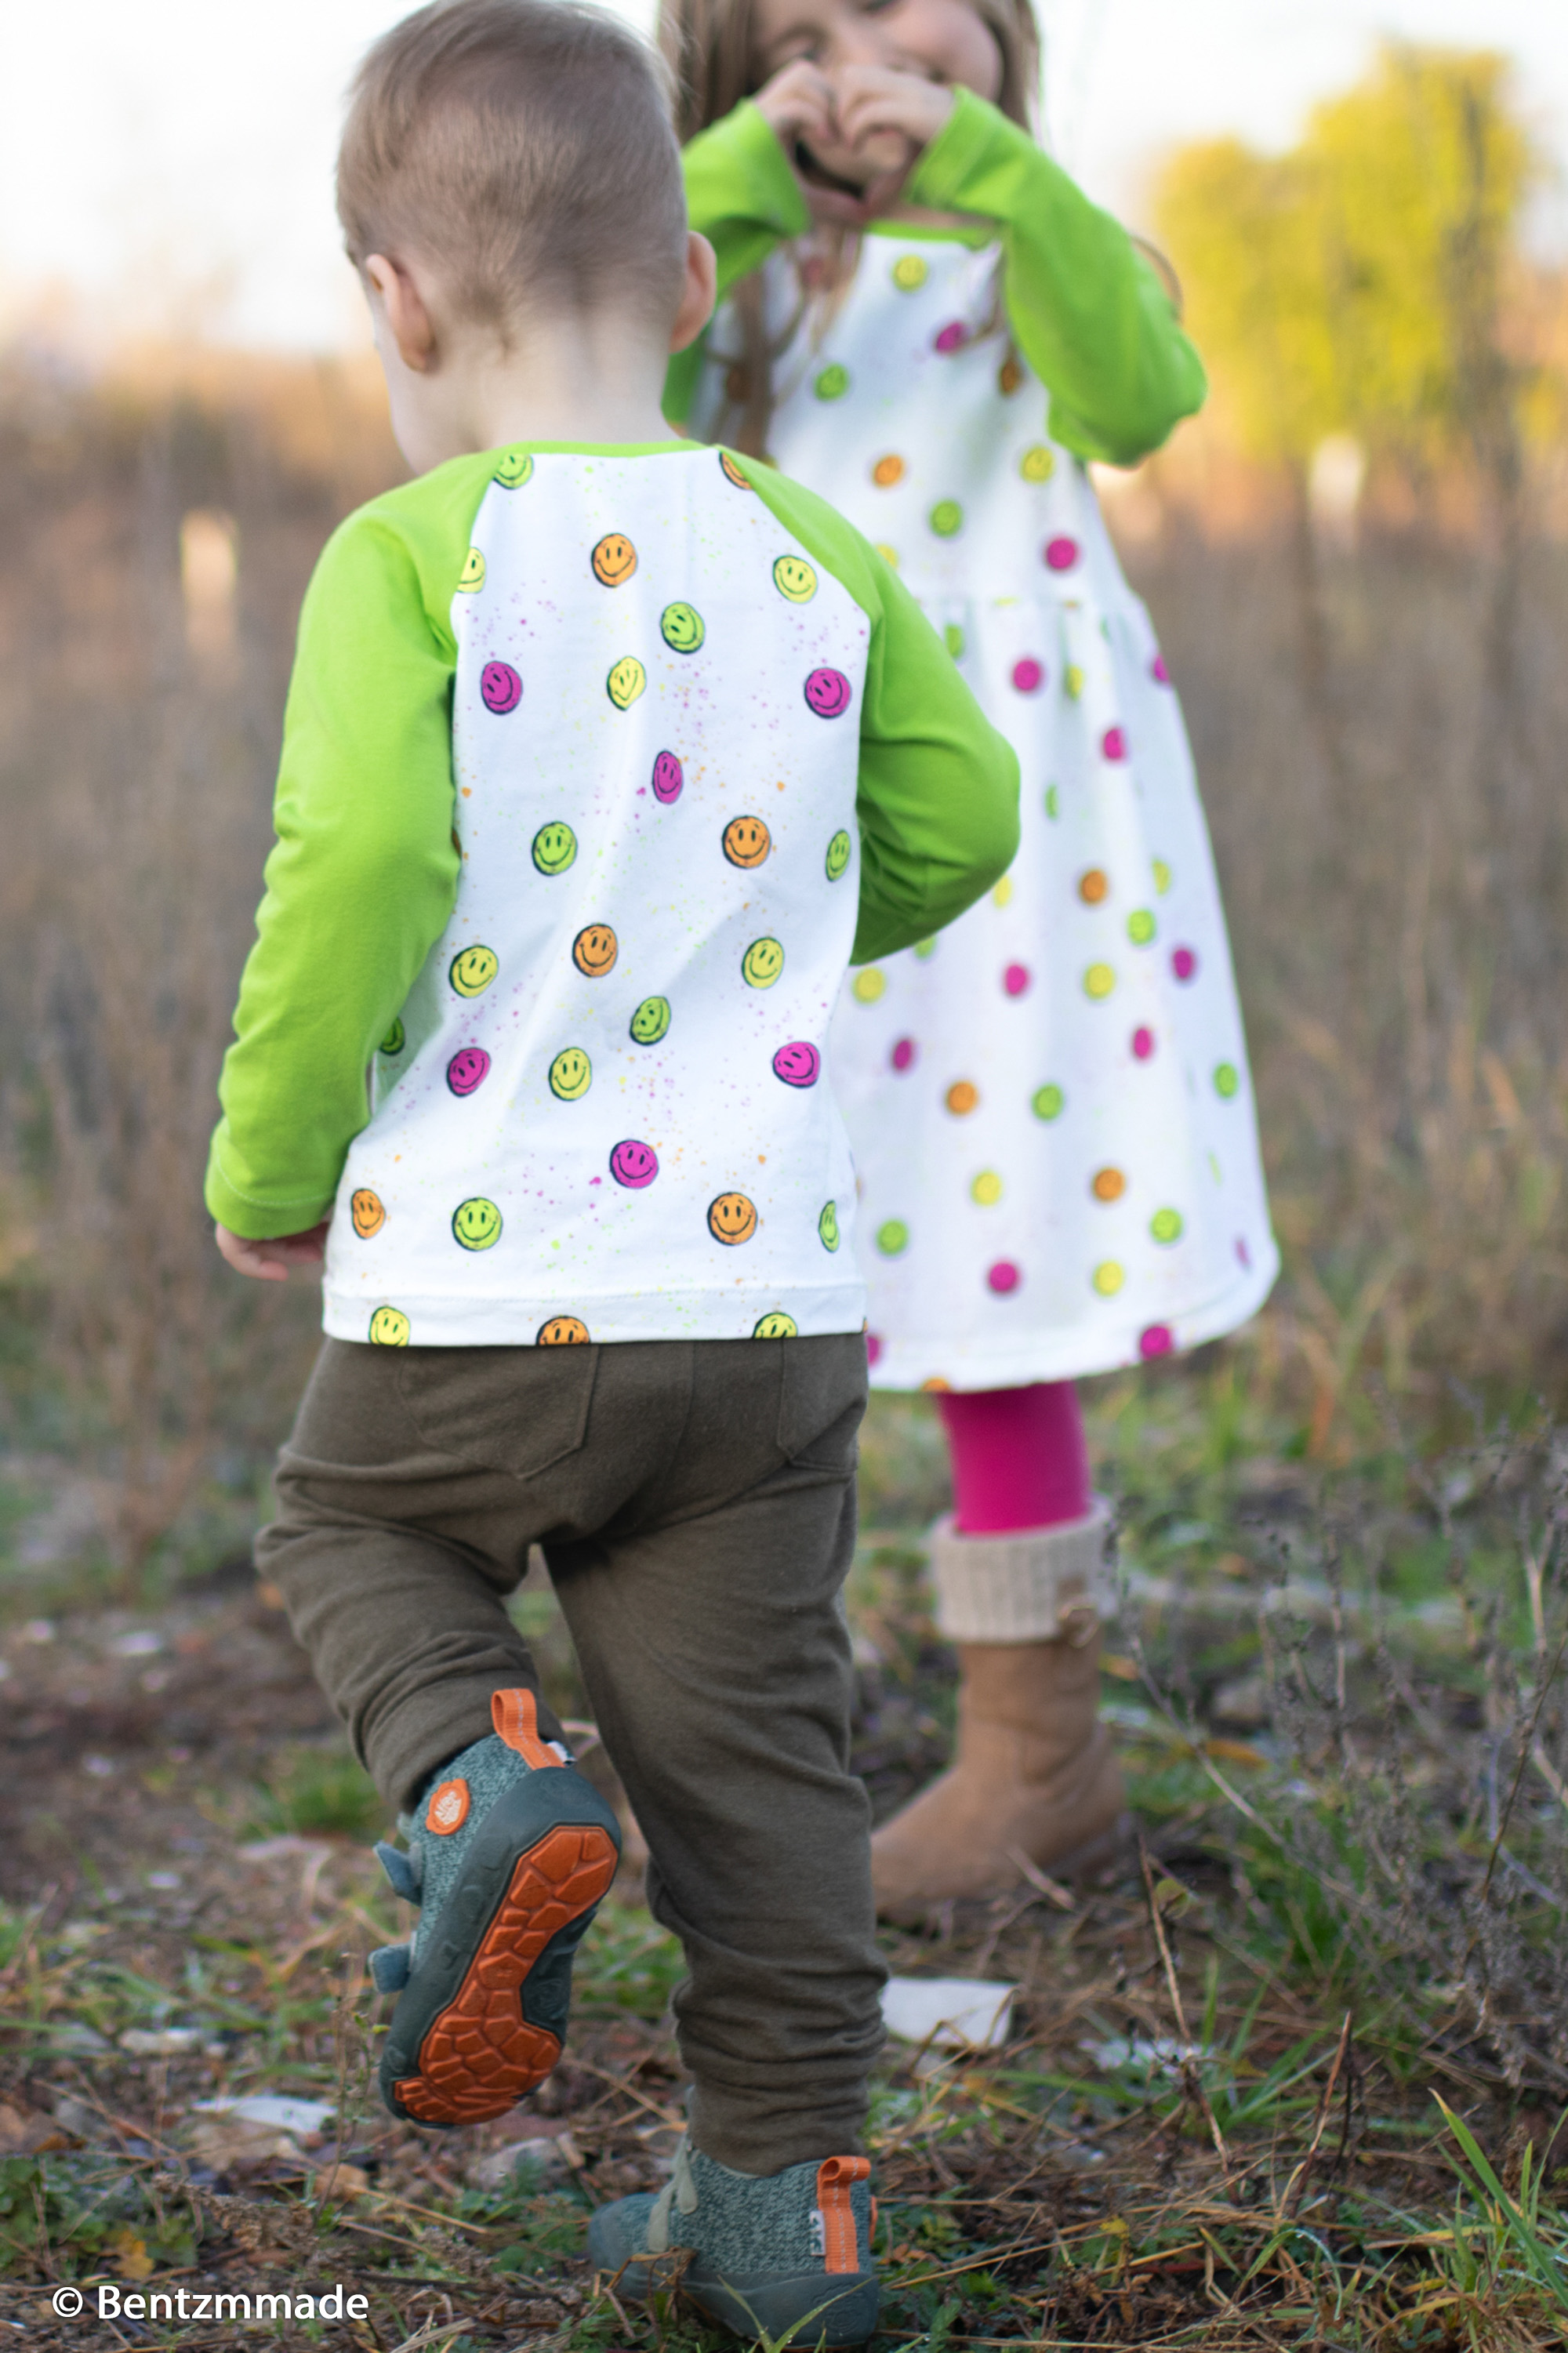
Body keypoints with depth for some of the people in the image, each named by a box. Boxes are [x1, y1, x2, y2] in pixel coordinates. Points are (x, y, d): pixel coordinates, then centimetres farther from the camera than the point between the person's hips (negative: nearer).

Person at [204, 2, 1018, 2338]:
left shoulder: (406, 561, -9)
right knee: (750, 1727, 13)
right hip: (768, 1289, 4)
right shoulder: (808, 550, 5)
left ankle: (482, 1774, -3)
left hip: (478, 1288, -3)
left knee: (346, 1532, 25)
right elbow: (957, 821, 13)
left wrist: (265, 1170, -5)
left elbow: (360, 868, -19)